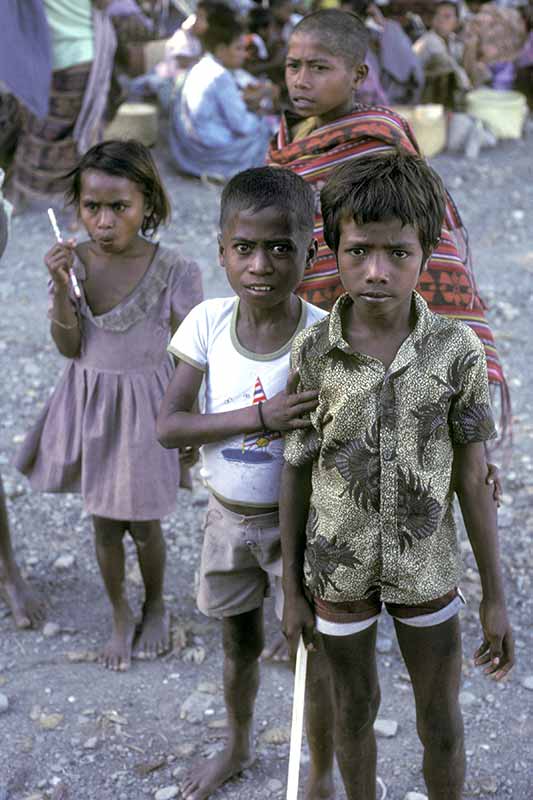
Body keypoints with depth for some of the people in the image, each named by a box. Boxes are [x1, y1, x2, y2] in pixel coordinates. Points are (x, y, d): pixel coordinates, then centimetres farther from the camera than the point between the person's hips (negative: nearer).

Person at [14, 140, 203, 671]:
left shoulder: (175, 272, -18)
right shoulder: (73, 262, -9)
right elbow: (68, 347, -7)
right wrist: (61, 287, -23)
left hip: (145, 408, -3)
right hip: (88, 404, 3)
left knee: (143, 524, 11)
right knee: (103, 523, 14)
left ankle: (155, 608, 41)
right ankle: (120, 617, 37)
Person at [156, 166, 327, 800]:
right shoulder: (209, 322, -13)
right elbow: (168, 426, -17)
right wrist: (262, 418, -30)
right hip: (228, 516, 3)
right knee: (239, 645, 23)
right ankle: (238, 748, 49)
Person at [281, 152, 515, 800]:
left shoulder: (459, 350, -15)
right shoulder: (311, 354, -14)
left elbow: (472, 479, -6)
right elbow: (295, 478, -3)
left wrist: (495, 596, -2)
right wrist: (291, 590, 2)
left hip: (429, 569, 0)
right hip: (338, 572, 0)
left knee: (441, 723, 14)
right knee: (356, 712, 19)